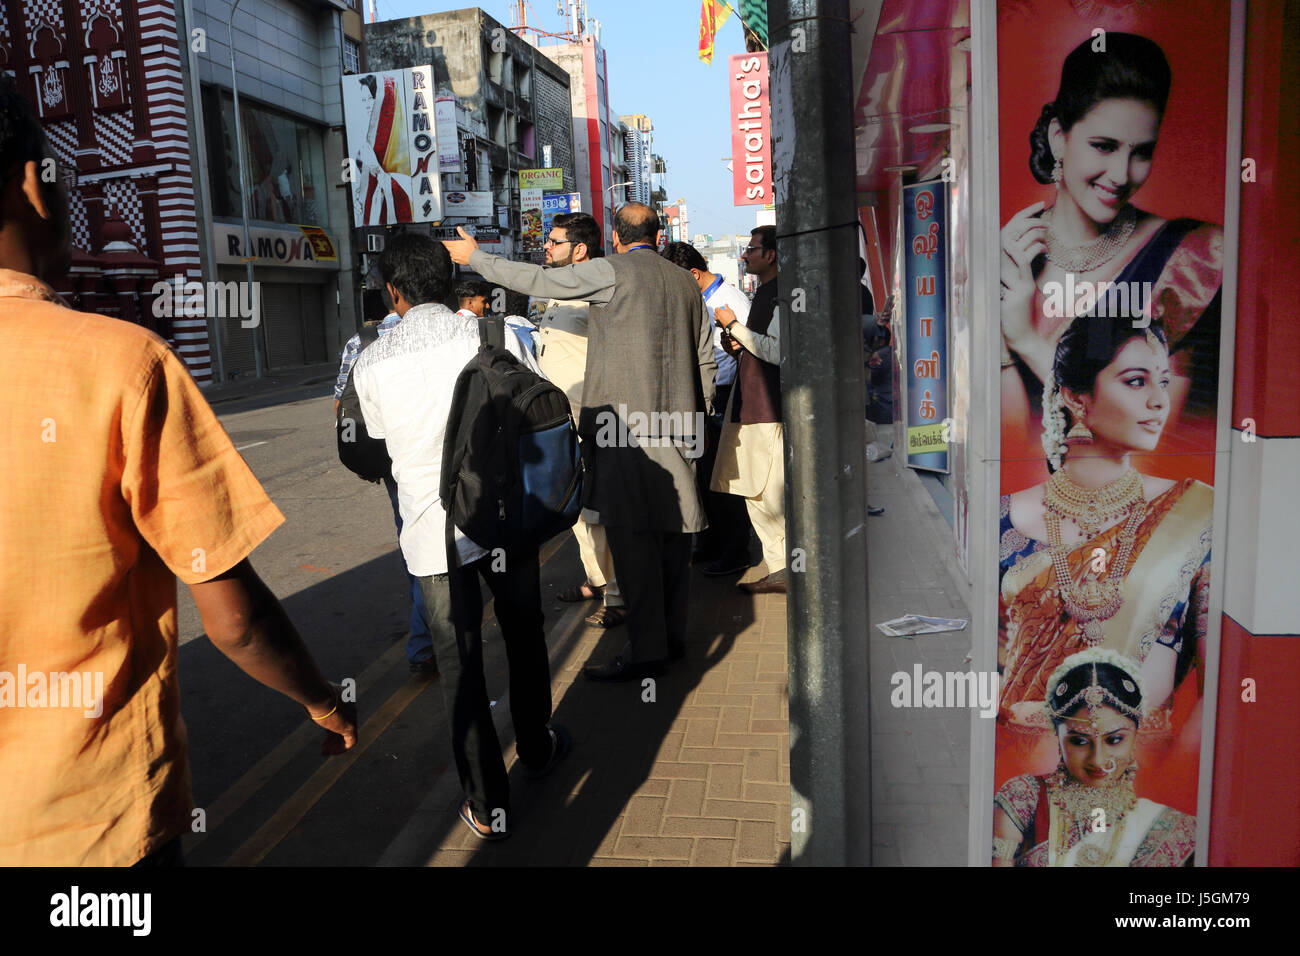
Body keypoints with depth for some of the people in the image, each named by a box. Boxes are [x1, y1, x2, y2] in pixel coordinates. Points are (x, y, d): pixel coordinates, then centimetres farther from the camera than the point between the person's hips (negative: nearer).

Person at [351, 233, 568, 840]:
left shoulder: (372, 363, -4)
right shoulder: (494, 340, -6)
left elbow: (382, 438, 10)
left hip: (433, 530, -1)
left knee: (459, 662, 8)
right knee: (524, 638, 21)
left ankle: (487, 806, 15)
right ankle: (537, 747, 41)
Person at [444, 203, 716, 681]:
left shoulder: (611, 273, -6)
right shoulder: (685, 282, 13)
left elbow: (534, 279, -5)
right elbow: (706, 360, 17)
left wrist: (475, 257, 9)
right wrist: (697, 420, 26)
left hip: (626, 423, -7)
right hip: (676, 426, 7)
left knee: (632, 535, -5)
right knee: (672, 533, 12)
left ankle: (646, 649, -3)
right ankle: (673, 635, 21)